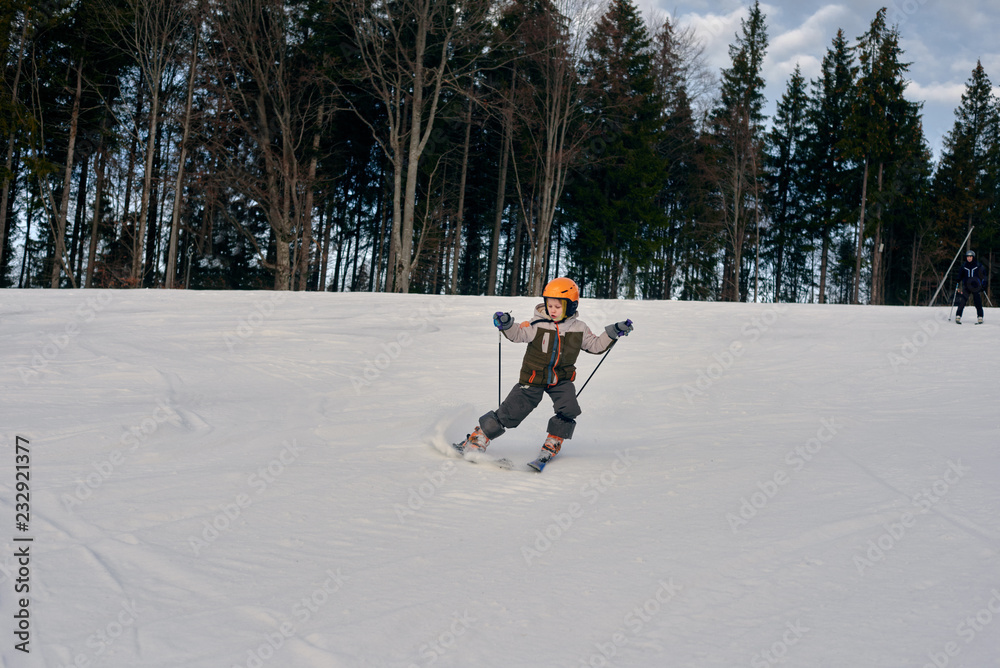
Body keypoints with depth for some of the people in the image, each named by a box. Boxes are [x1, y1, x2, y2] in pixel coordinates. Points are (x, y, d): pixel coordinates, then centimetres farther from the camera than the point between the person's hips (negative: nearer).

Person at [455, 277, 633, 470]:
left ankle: (551, 446, -3)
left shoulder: (579, 329, -2)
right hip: (534, 377, -2)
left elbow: (595, 345, 7)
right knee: (511, 412, -3)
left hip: (561, 379, 2)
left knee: (569, 410, -22)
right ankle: (476, 440, 8)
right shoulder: (538, 324, -11)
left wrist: (613, 333, -3)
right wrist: (506, 325, -37)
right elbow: (518, 334, -18)